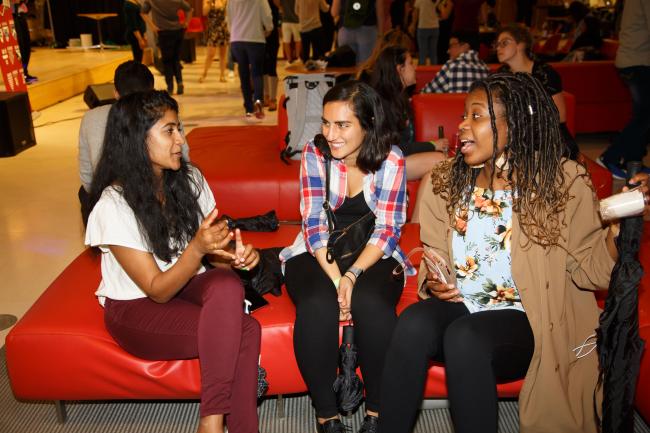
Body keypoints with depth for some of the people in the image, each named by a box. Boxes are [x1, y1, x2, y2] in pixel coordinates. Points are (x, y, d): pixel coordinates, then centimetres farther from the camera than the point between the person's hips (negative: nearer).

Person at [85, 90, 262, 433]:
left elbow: (213, 253, 6)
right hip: (137, 307, -5)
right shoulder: (113, 206, -18)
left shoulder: (190, 179, -3)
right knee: (244, 330, -28)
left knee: (227, 286, -31)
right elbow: (157, 290, -17)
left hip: (188, 286, 5)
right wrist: (197, 248, -33)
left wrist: (235, 256, -17)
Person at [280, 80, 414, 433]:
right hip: (318, 255, 1)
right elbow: (314, 223, -9)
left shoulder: (391, 159, -6)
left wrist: (353, 275, -23)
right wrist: (335, 277, -22)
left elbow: (387, 230, -8)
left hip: (372, 257, 0)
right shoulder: (314, 154, -4)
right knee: (318, 305, -32)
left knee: (371, 303, -32)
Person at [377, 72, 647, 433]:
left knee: (465, 336, -34)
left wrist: (619, 224, -24)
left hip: (525, 319, -3)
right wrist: (433, 282, -7)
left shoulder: (562, 182, -4)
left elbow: (590, 270, -7)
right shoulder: (445, 182, 6)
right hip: (457, 307, 4)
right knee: (414, 322, -29)